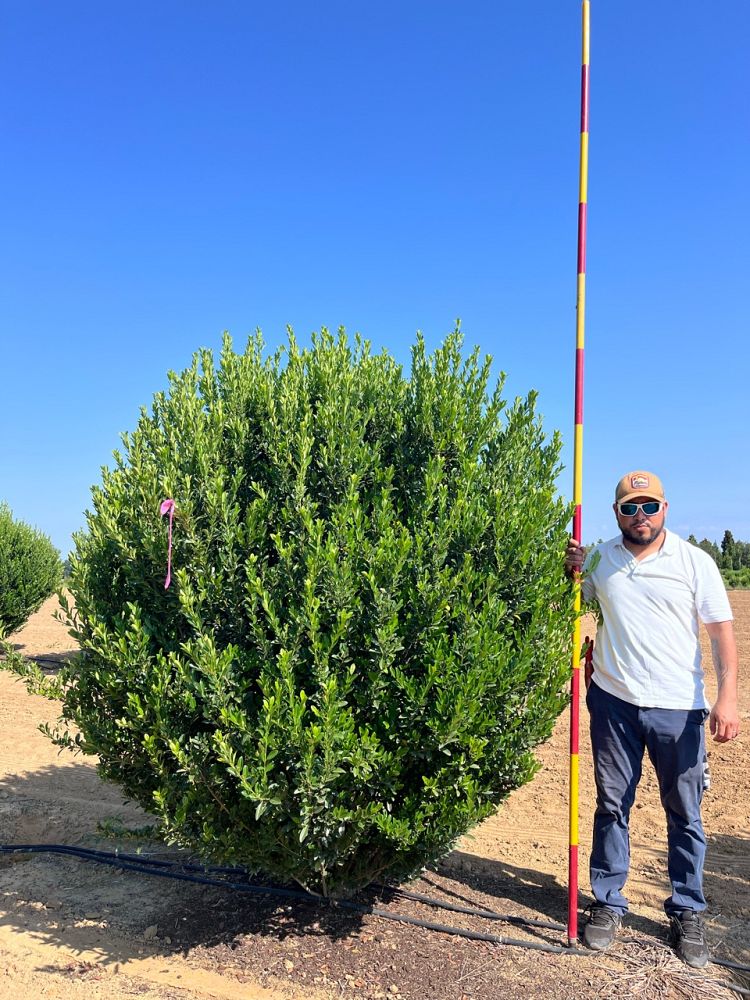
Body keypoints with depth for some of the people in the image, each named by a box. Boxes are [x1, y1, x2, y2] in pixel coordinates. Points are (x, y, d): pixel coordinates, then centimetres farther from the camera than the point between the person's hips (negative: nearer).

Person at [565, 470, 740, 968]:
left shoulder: (696, 562, -4)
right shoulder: (599, 559, 3)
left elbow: (722, 631, -4)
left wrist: (728, 698, -13)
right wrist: (572, 572, -4)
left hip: (679, 708, -2)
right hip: (614, 702, 2)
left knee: (685, 814, 10)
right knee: (612, 806, 12)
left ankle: (688, 912, 27)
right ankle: (608, 903, 27)